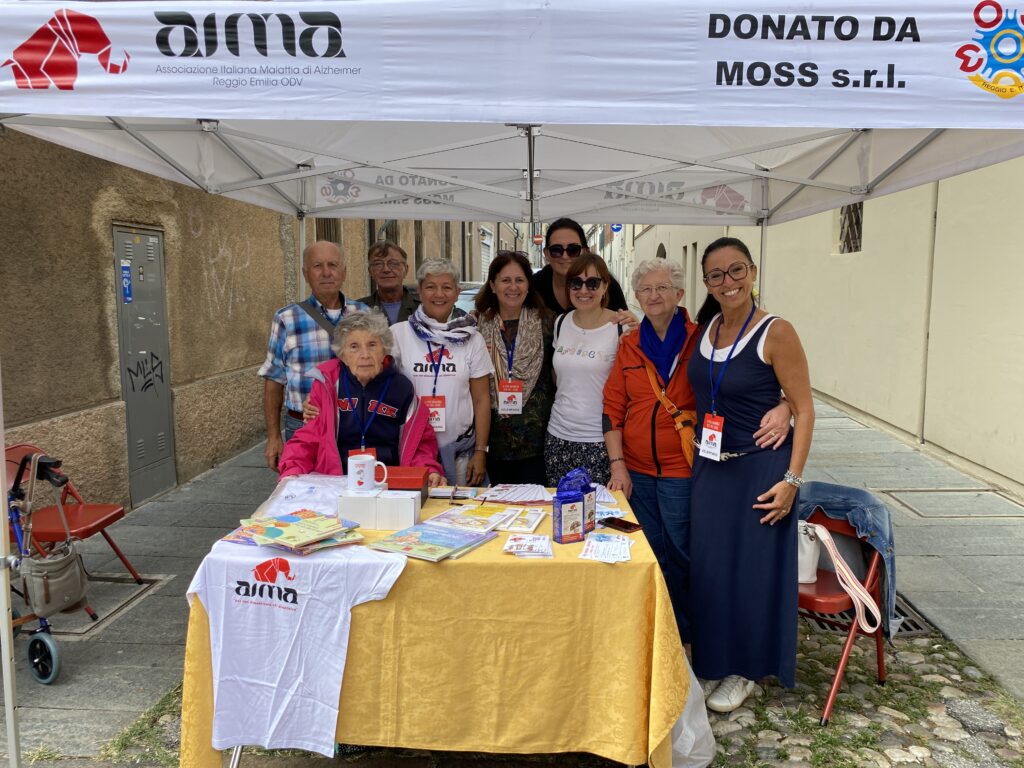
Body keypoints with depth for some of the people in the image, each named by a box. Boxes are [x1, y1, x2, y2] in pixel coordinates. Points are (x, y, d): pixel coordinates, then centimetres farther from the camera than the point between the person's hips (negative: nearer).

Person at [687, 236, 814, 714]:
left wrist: (791, 479, -18)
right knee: (708, 563, 14)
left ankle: (743, 671, 26)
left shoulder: (775, 333, -14)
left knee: (751, 567, 6)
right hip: (709, 466, 6)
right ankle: (712, 656, 35)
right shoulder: (704, 328, 3)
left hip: (758, 467, -5)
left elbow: (803, 409, -12)